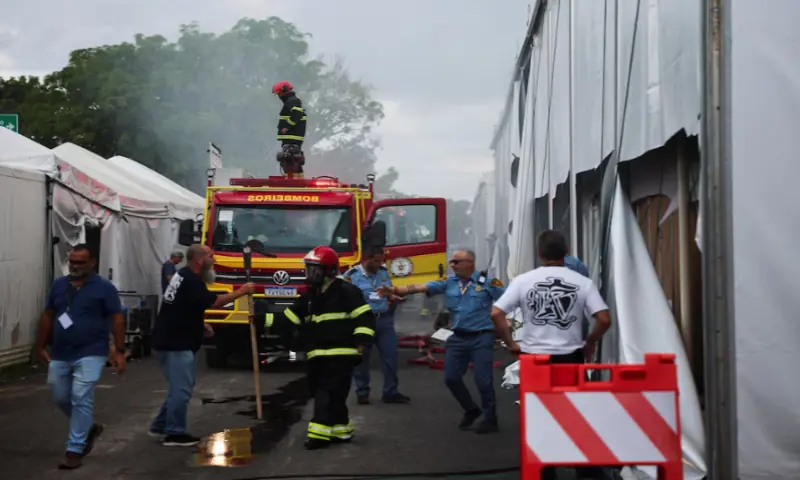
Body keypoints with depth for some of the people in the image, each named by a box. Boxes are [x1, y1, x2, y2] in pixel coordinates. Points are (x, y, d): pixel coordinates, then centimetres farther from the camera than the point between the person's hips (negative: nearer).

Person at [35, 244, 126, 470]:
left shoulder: (104, 288, -6)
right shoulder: (59, 285, 8)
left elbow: (117, 320, -6)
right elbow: (48, 316, 15)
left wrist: (120, 351, -11)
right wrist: (41, 346, 14)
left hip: (90, 355, -6)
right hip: (59, 355, 6)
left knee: (81, 400, -9)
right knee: (61, 399, 13)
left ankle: (74, 450, -2)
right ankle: (89, 428, 37)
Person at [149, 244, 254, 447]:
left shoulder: (184, 276, 15)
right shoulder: (191, 281, -19)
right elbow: (214, 301, -24)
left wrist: (200, 325, 14)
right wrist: (242, 292, -16)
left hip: (171, 341, 11)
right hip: (175, 344, -11)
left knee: (180, 386, 17)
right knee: (181, 389, -6)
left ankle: (160, 426, 23)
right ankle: (174, 434, 0)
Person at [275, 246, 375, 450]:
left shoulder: (346, 291, -7)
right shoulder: (309, 296, 15)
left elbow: (364, 316, -11)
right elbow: (288, 318, 13)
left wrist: (361, 341, -20)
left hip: (340, 354, -8)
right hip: (317, 356, 8)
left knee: (327, 394, -10)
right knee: (327, 394, 11)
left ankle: (321, 433, -10)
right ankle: (341, 430, 23)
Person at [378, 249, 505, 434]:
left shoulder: (487, 281, -8)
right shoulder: (448, 281, 2)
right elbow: (421, 287, -7)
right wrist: (394, 290, -18)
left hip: (481, 338, -5)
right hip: (458, 337, 5)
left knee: (483, 380, -5)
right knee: (451, 377, 9)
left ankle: (490, 419, 12)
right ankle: (471, 410, 30)